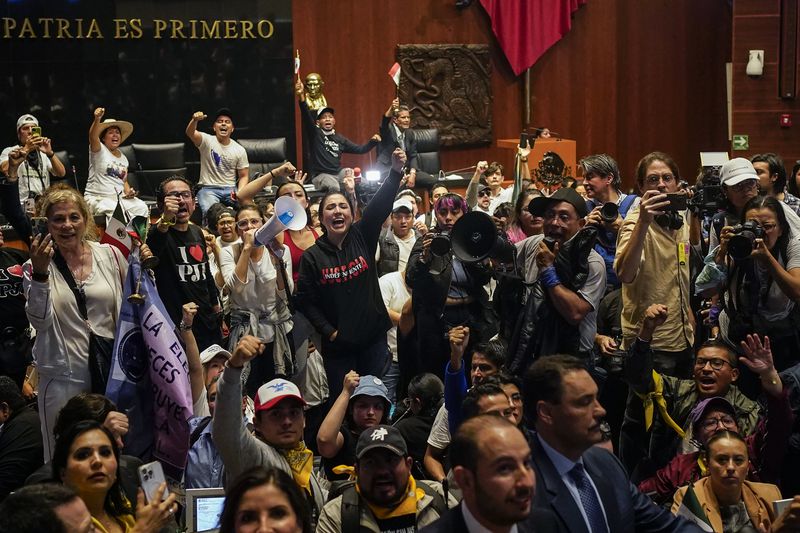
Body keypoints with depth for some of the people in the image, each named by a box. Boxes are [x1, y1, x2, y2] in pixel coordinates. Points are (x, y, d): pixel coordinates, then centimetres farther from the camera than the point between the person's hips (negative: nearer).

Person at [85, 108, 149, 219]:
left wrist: (128, 191, 0)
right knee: (115, 211, -36)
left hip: (119, 197, 5)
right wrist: (97, 120, -44)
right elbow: (92, 136, -24)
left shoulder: (123, 158, 18)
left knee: (142, 208, -21)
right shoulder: (99, 150, -1)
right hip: (97, 198, -5)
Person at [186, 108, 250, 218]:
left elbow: (244, 176, 8)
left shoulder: (240, 150, 6)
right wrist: (195, 120, -45)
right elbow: (190, 133, -21)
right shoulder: (207, 141, -1)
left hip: (230, 189, 3)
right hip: (208, 189, -2)